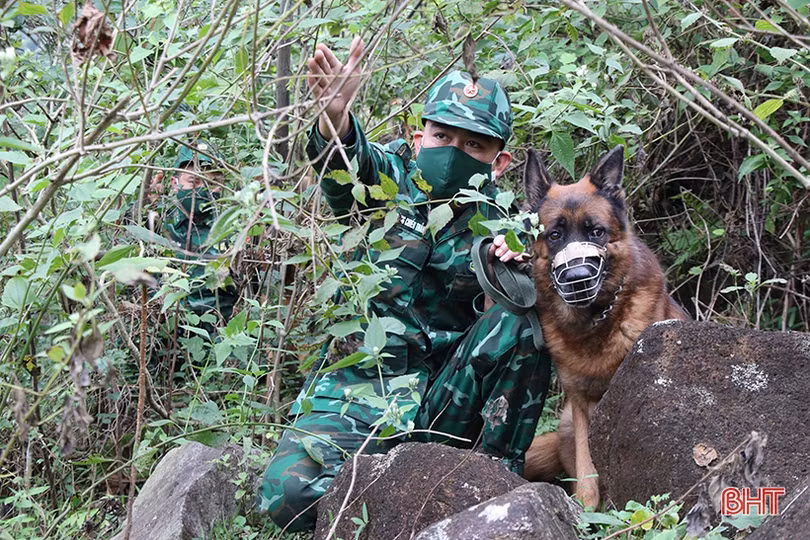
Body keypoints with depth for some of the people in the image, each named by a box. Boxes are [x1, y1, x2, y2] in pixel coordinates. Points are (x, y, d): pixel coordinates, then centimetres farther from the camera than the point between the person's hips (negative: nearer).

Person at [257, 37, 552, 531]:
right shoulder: (390, 180, 0)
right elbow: (348, 160, -22)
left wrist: (523, 264, -27)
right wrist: (335, 115, -46)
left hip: (447, 397, 1)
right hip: (357, 392, -1)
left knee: (517, 319, -25)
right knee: (287, 497, -26)